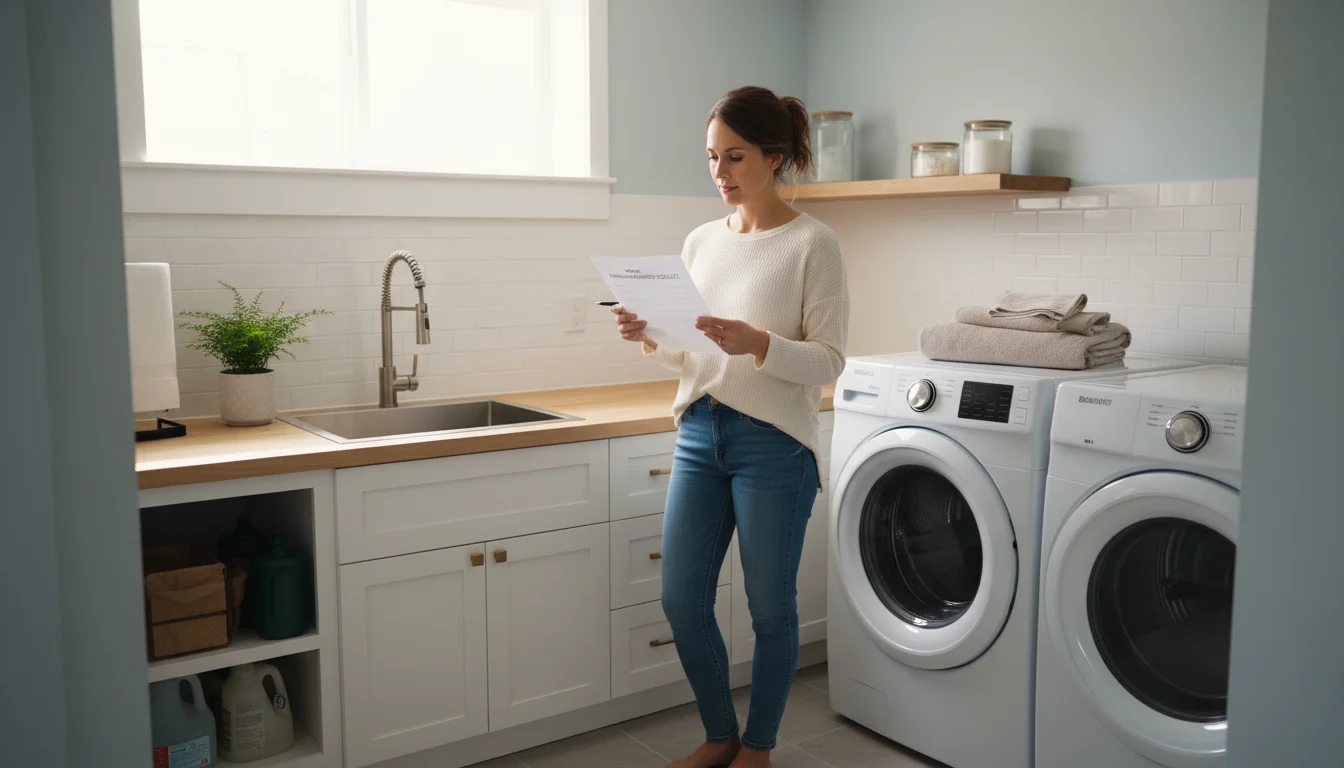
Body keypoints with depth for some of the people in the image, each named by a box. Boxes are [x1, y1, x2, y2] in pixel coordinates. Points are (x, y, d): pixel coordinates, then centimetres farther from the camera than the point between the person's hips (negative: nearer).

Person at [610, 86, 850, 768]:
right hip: (699, 434, 6)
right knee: (681, 601, 9)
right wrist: (651, 339, -4)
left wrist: (758, 344, -27)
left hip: (773, 442, -6)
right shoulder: (701, 242, 11)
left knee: (770, 609, 7)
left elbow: (829, 361, -11)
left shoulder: (812, 244, -6)